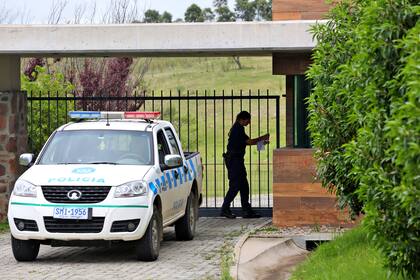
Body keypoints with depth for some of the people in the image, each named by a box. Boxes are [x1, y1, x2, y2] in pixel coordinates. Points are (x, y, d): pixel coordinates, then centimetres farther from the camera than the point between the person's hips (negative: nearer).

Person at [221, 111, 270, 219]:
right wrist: (262, 138, -4)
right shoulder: (237, 129, -15)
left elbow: (246, 142, 22)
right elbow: (248, 141, -15)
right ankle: (225, 209, -3)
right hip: (234, 160, -11)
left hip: (237, 160, 11)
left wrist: (261, 141, 15)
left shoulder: (238, 128, 17)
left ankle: (247, 211, 10)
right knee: (235, 186, -9)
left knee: (244, 185, 9)